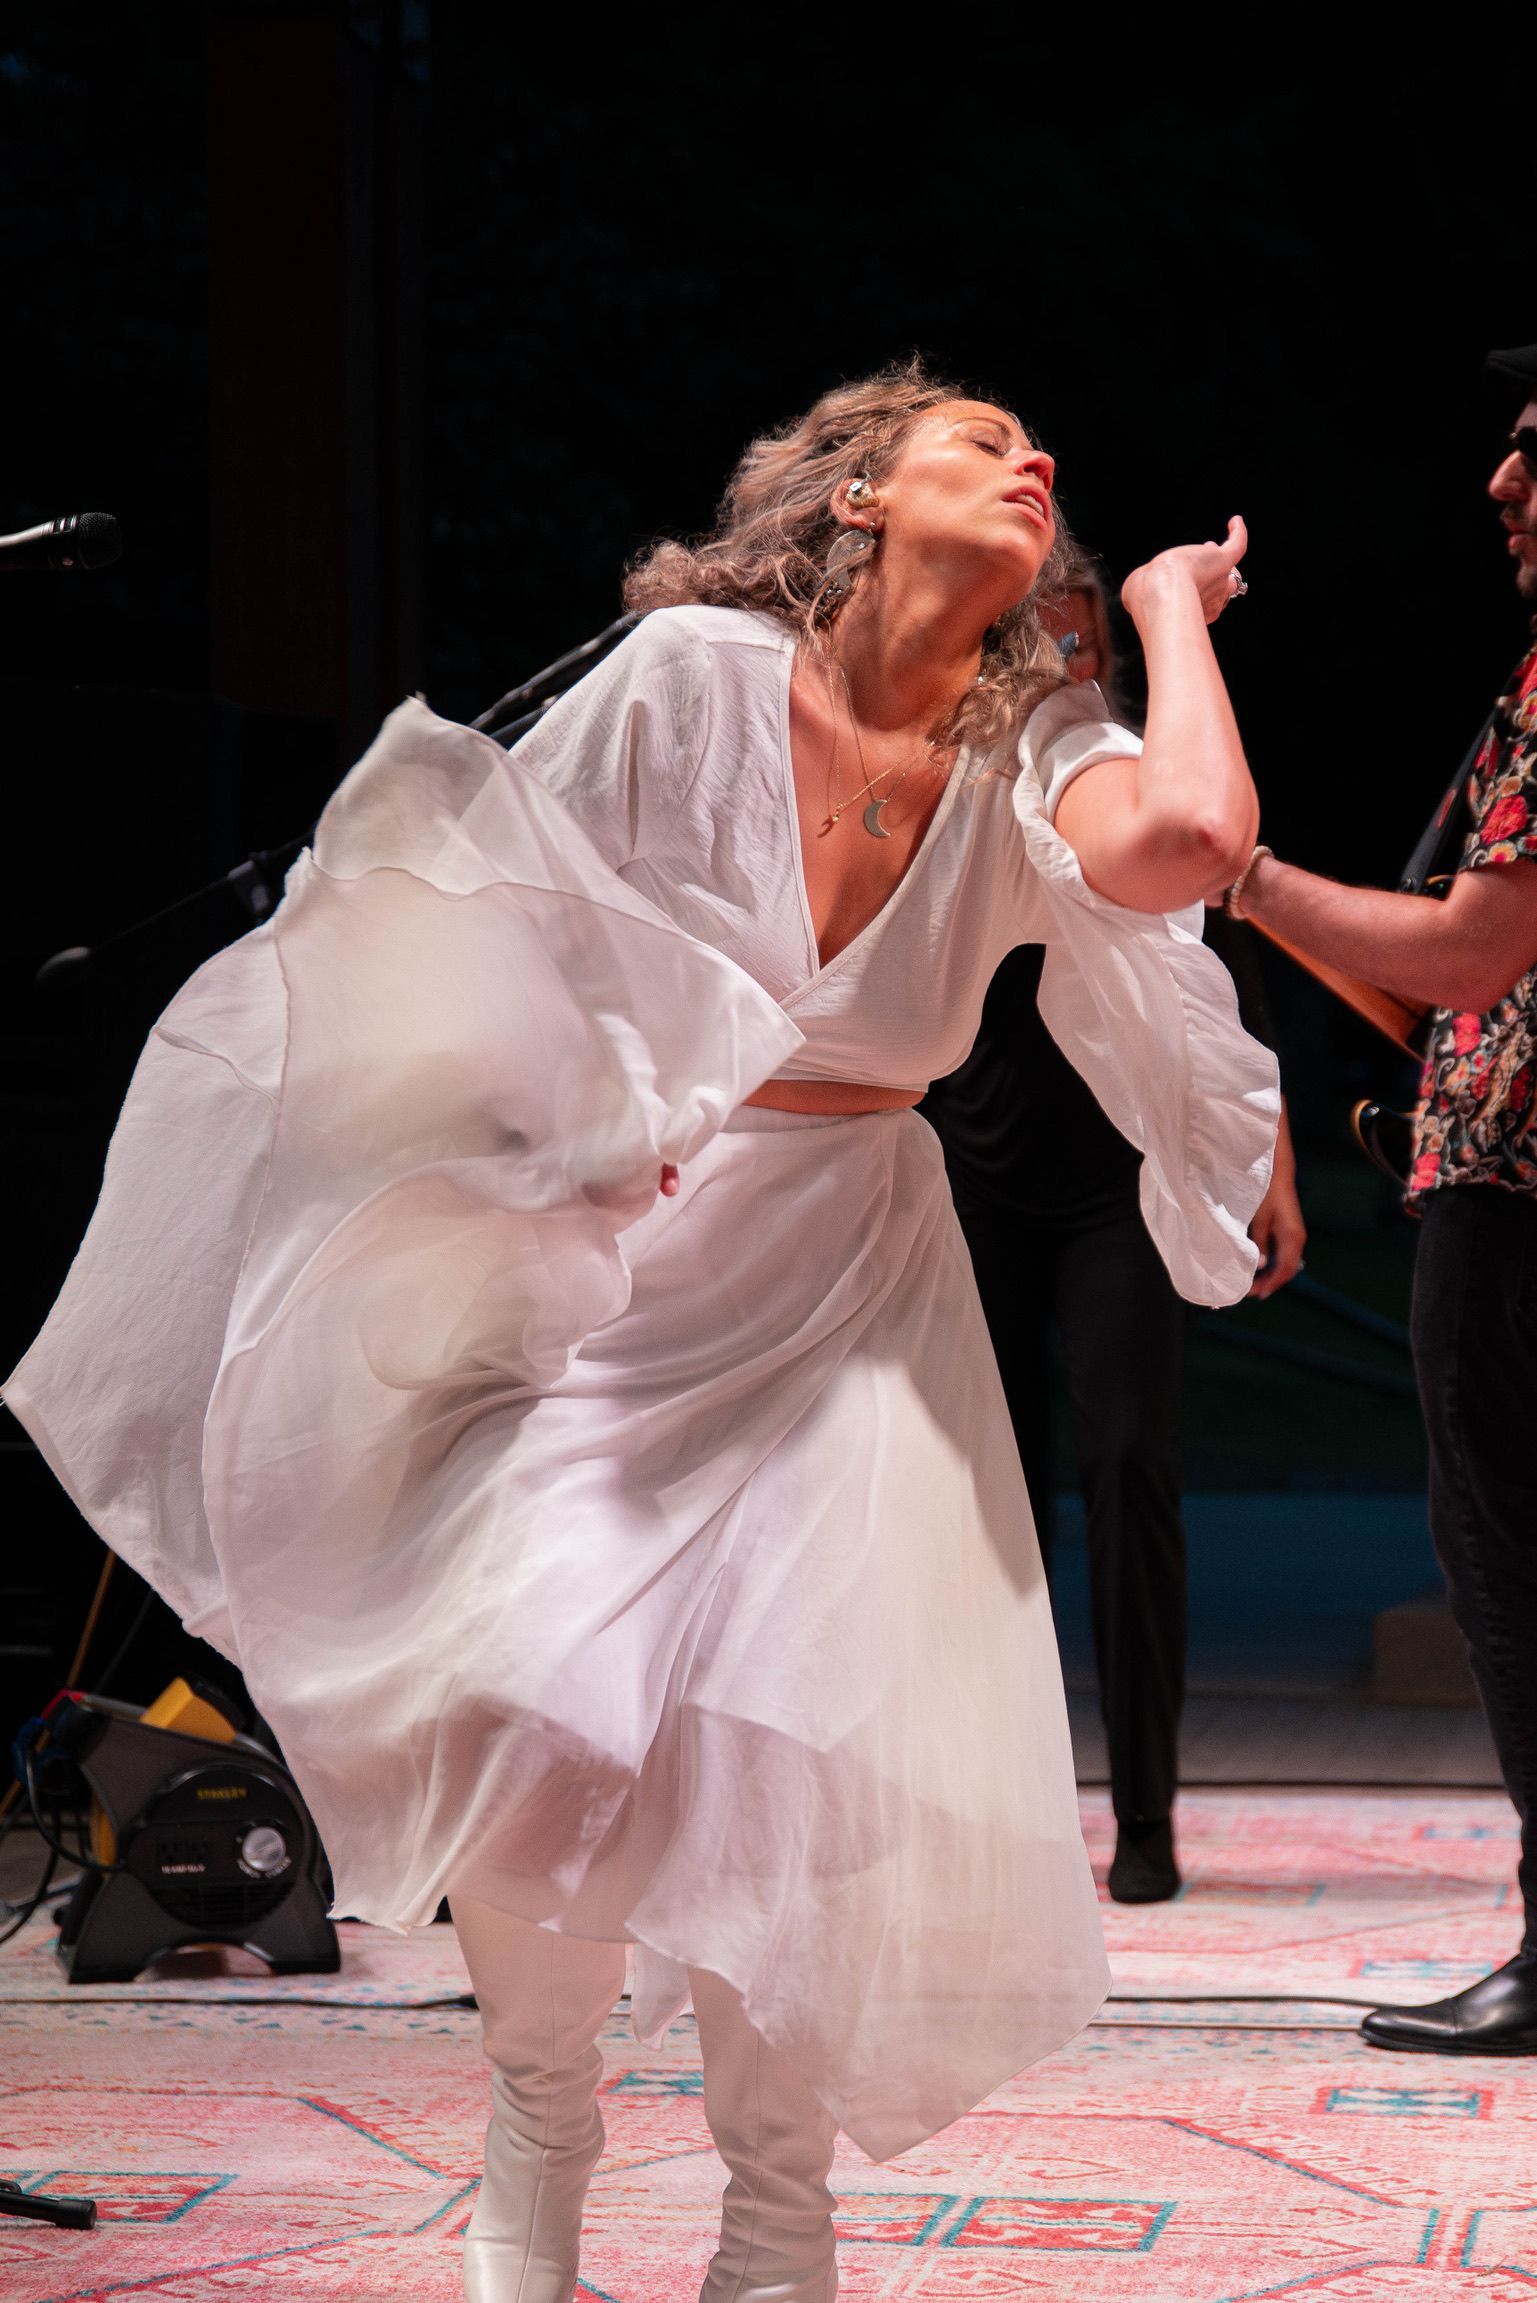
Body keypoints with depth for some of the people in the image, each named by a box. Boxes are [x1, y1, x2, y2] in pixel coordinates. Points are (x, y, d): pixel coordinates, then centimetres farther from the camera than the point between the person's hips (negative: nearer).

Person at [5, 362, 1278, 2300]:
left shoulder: (1028, 763, -6)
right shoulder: (698, 673, -10)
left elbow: (1192, 837, -29)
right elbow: (503, 916, 0)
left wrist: (1172, 608, -13)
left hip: (854, 1292, 2)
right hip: (628, 1265, -2)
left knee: (815, 1753, -8)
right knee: (534, 1706, -15)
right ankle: (536, 2140, 15)